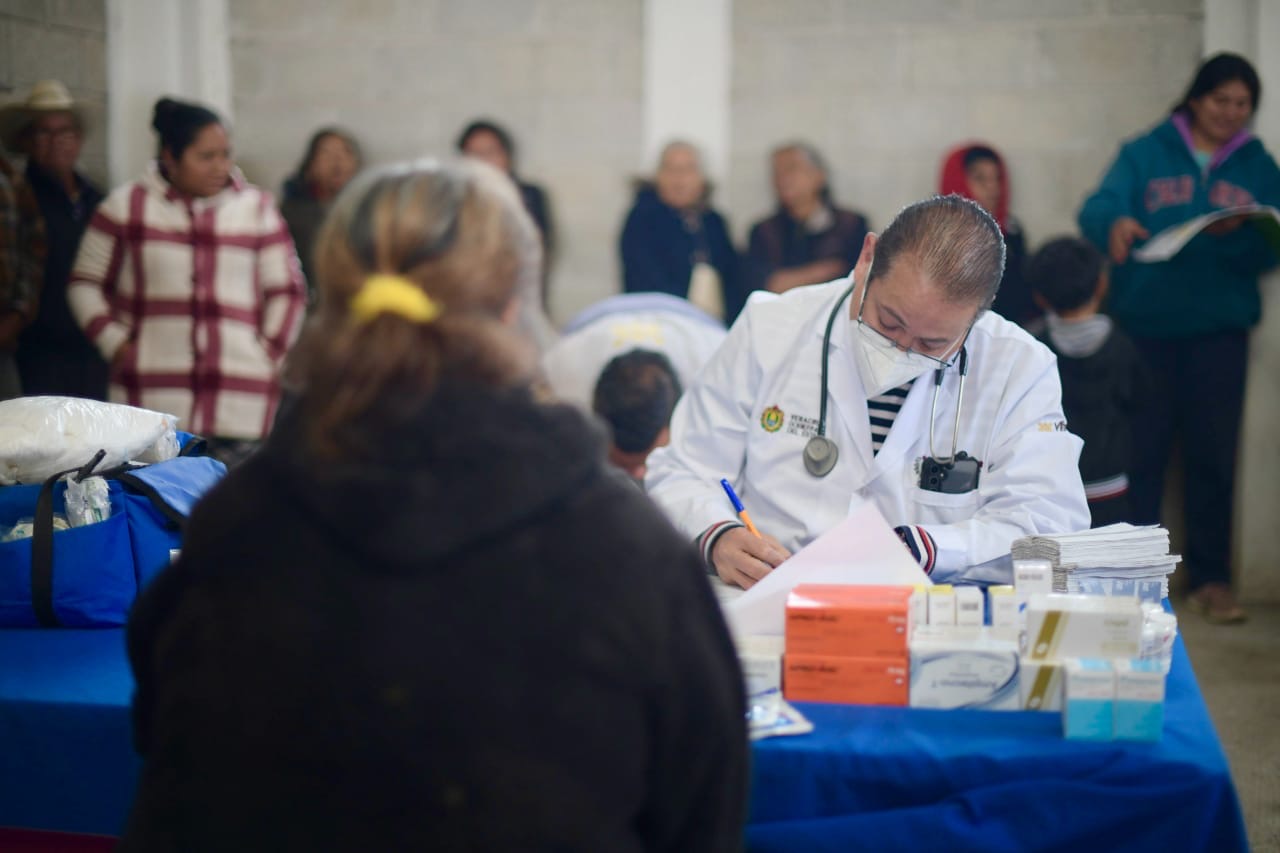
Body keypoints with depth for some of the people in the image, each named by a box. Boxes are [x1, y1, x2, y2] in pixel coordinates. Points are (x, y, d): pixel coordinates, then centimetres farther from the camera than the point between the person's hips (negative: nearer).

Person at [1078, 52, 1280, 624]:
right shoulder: (1146, 153, 3)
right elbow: (1099, 207, -13)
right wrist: (1115, 223, -37)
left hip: (1219, 328, 2)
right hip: (1145, 324, -1)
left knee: (1214, 452, 1)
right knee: (1141, 449, 1)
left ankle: (1210, 578, 10)